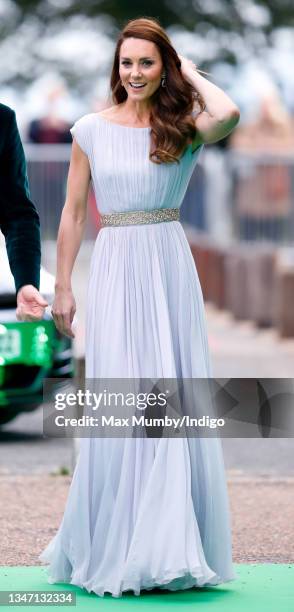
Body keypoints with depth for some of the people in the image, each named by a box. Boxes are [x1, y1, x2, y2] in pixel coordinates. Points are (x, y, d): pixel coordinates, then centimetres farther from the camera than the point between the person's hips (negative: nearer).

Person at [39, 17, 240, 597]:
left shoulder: (182, 129, 2)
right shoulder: (92, 130, 4)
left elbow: (228, 113, -21)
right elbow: (73, 212, 9)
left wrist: (190, 73, -4)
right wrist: (62, 285, 6)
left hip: (170, 266, 0)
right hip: (115, 268, 0)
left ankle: (170, 544, 8)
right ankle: (113, 545, 9)